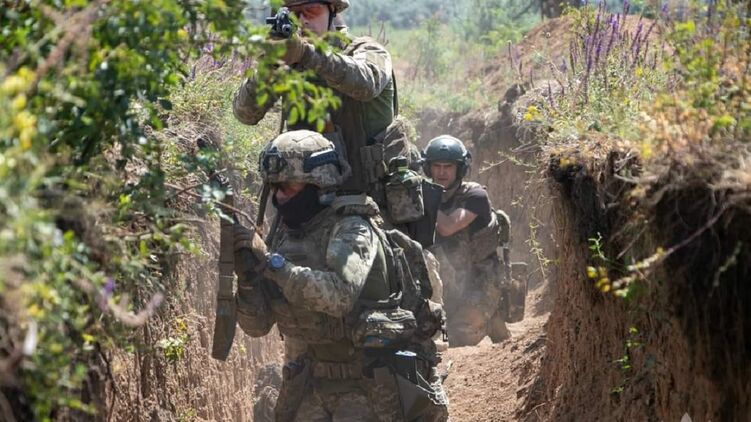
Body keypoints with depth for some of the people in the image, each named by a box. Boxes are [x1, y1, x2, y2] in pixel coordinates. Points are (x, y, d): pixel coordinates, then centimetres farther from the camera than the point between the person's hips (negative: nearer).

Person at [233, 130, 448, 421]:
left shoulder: (351, 229, -12)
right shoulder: (286, 239, 8)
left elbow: (339, 295, -31)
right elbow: (257, 325, 6)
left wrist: (270, 261, -27)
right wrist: (246, 274, -12)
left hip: (367, 388, -6)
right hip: (312, 388, 6)